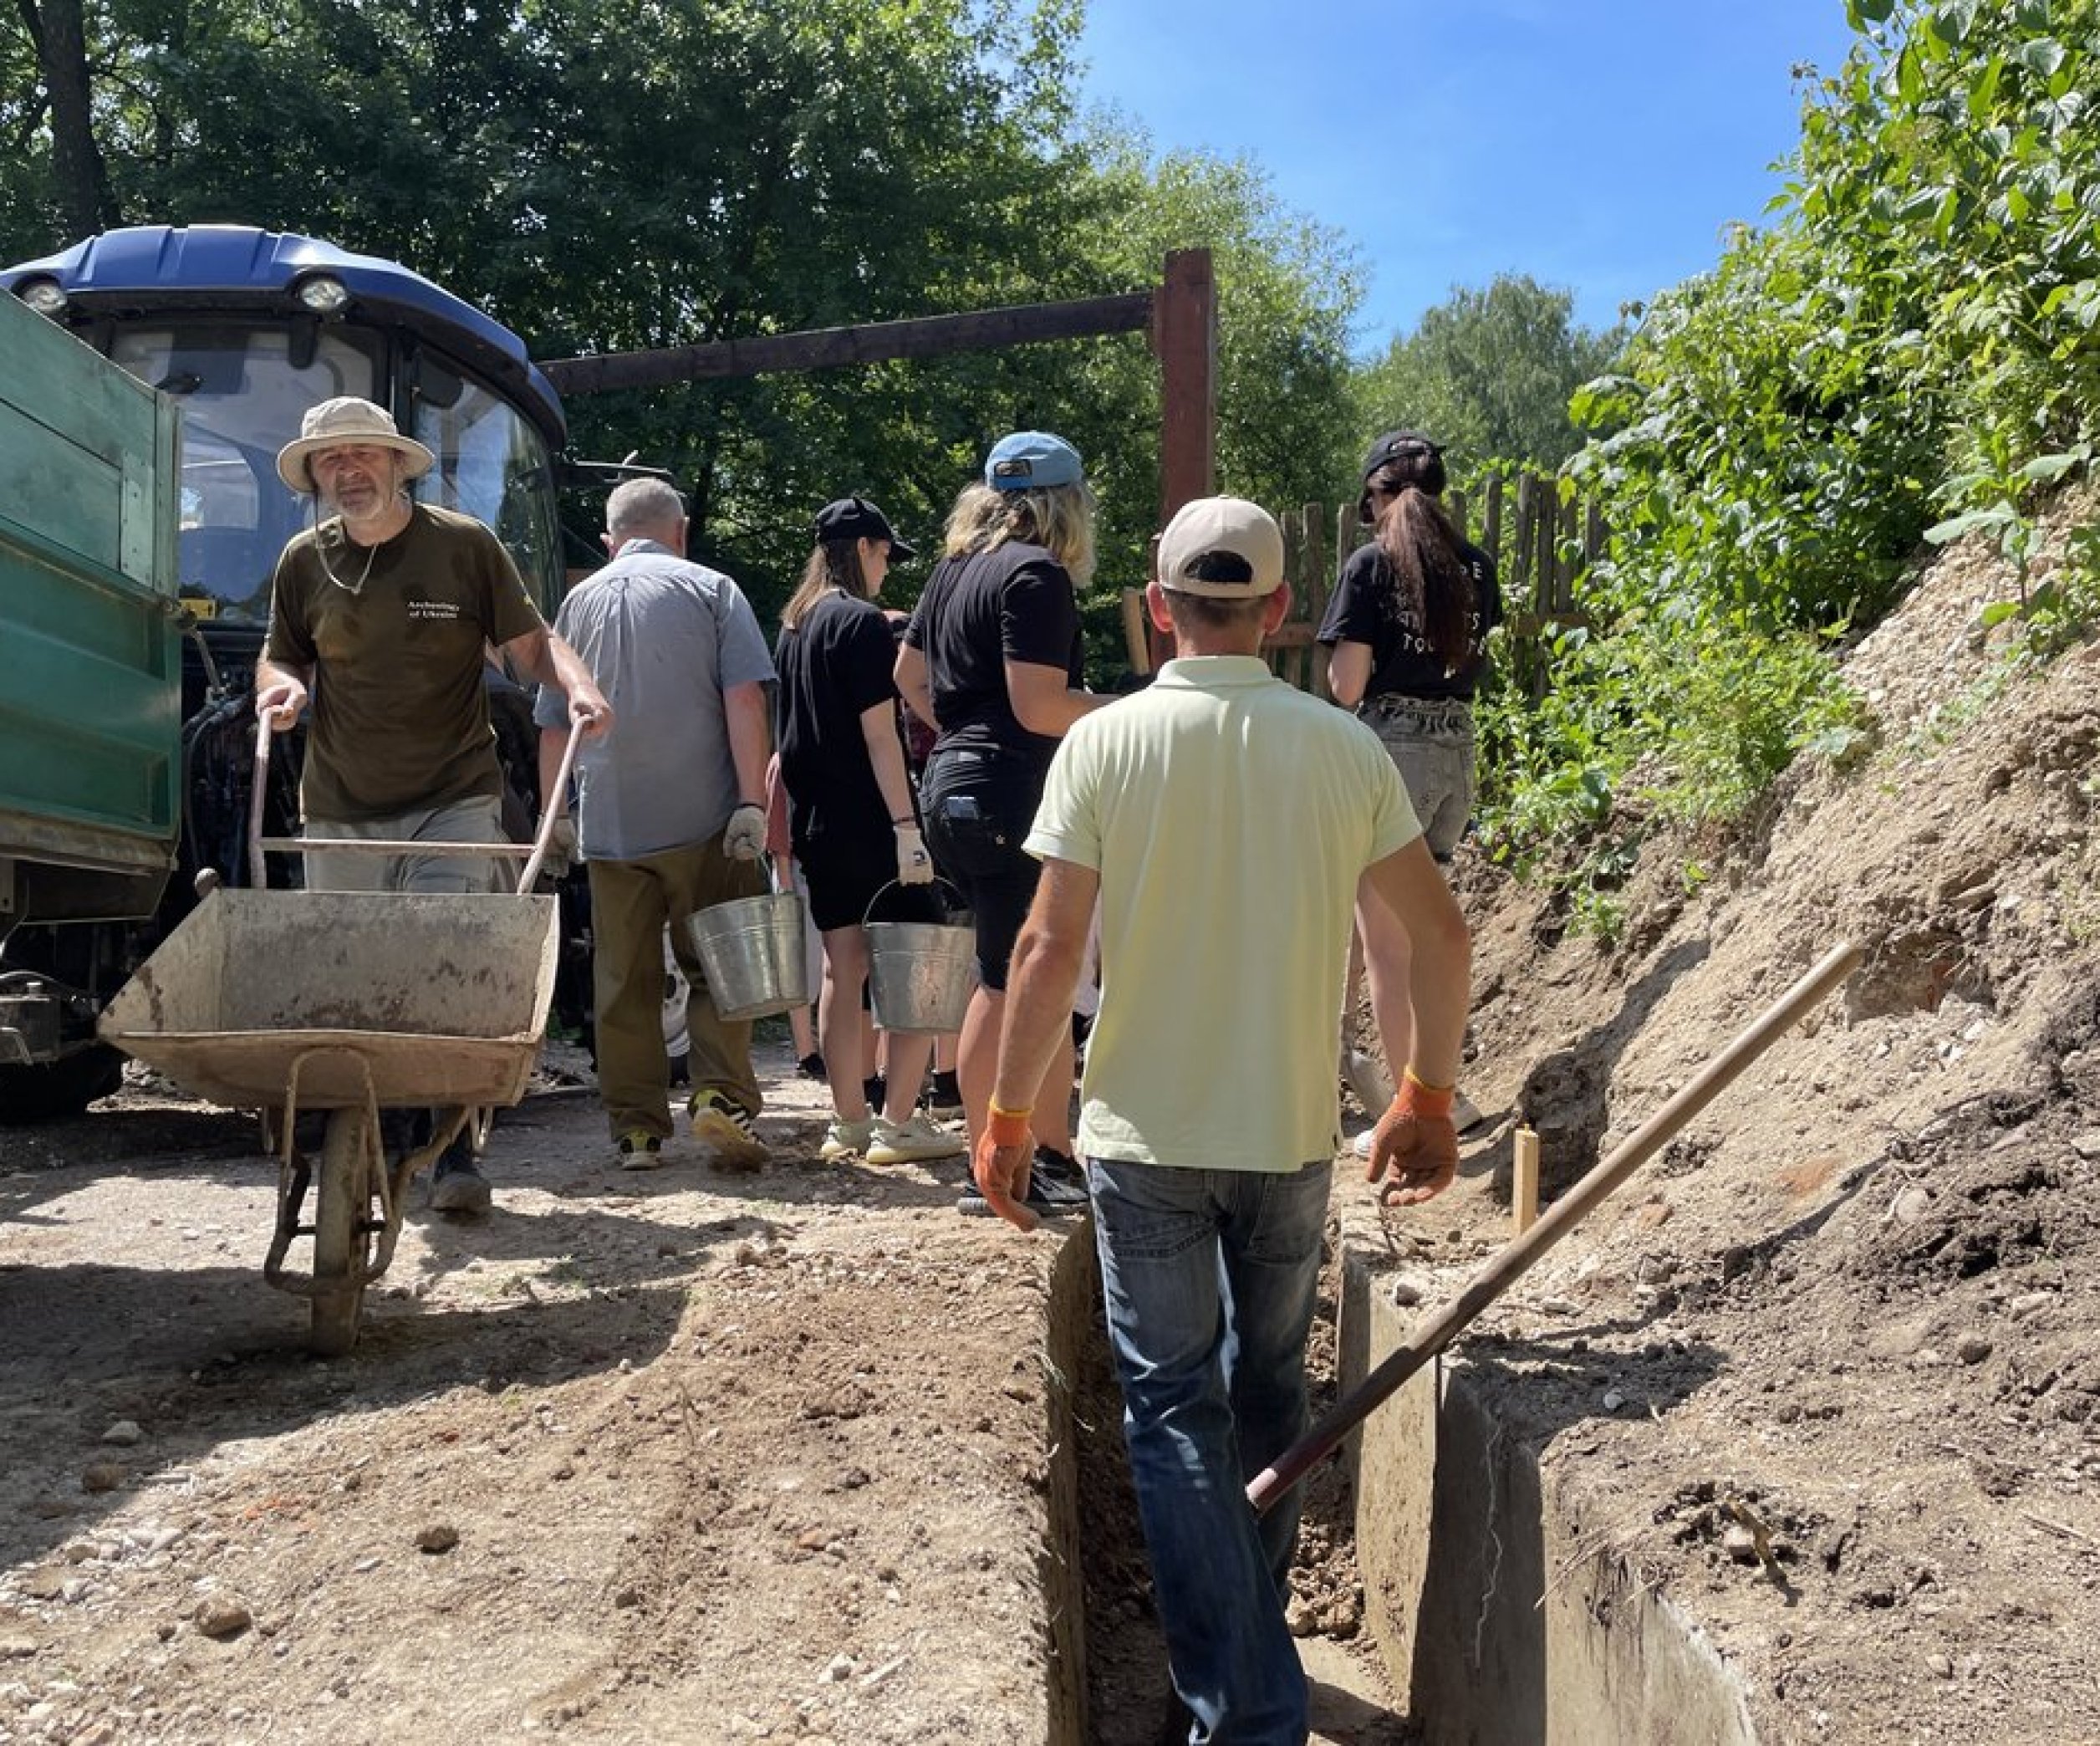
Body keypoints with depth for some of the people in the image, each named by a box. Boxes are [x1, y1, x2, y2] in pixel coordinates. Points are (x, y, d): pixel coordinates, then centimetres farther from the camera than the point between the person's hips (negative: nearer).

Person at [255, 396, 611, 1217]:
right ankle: (378, 1147, 22)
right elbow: (279, 657, 20)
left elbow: (530, 641, 4)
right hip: (340, 813, 4)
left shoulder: (464, 545, 0)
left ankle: (455, 1156, -8)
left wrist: (578, 685, -16)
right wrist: (282, 686, -4)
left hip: (452, 803, -3)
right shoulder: (304, 561, 8)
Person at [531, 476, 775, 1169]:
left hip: (608, 824, 2)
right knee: (715, 967, 7)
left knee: (623, 983, 7)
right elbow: (744, 700, -7)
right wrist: (752, 801, -9)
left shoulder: (579, 603, 14)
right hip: (701, 819, -2)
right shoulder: (710, 590, 5)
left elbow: (551, 726, 16)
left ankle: (636, 1129, 10)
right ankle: (720, 1092, -9)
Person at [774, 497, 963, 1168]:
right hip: (868, 823, -8)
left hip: (816, 824, 8)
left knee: (842, 972, 11)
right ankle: (898, 1122, -2)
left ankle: (849, 1123, 14)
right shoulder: (862, 622, -11)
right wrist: (906, 825, -18)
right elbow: (879, 734, -17)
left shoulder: (792, 628, 14)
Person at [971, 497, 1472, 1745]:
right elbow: (1440, 931, -2)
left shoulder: (1106, 743, -10)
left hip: (1146, 1134, -2)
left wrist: (1010, 1114, -1)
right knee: (1270, 1390, 22)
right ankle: (1256, 1632, 39)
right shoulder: (1344, 747, -4)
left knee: (1175, 1407, 8)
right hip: (1292, 1131, 3)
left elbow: (1052, 949, -12)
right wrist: (1430, 1100, 11)